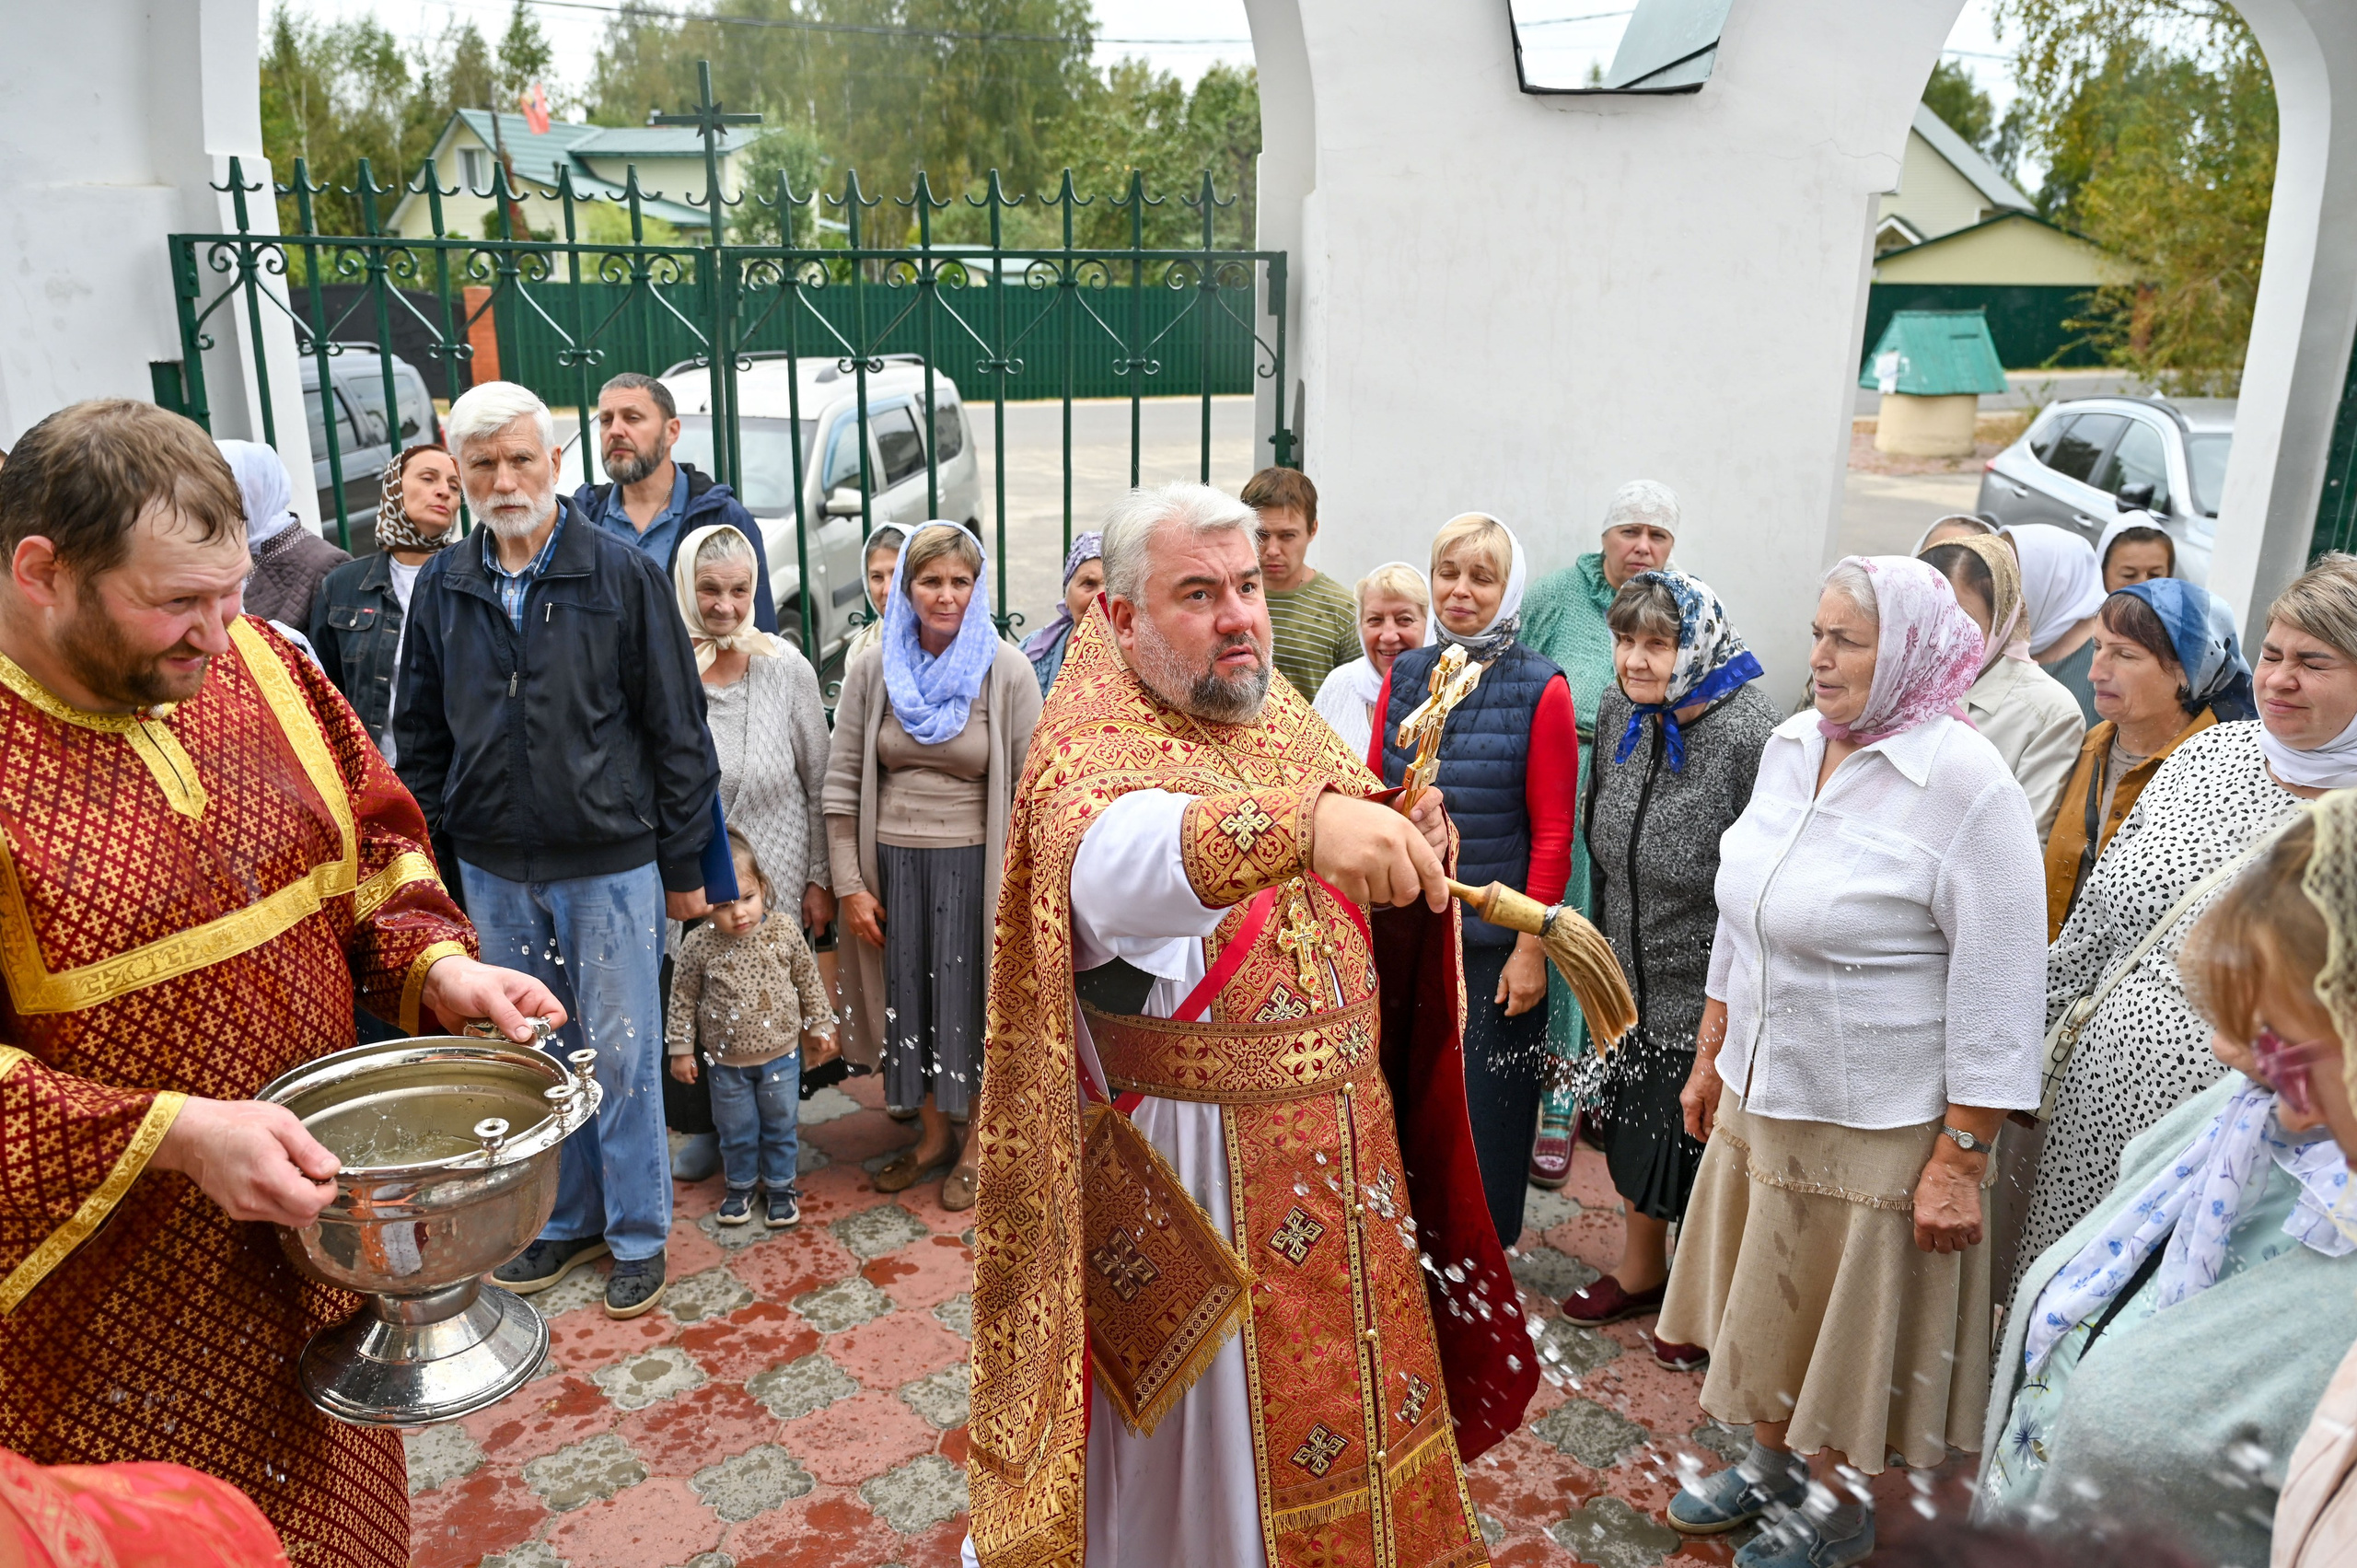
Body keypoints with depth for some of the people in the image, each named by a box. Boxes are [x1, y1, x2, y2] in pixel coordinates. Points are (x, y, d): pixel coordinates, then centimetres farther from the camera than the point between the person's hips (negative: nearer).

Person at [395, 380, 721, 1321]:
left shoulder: (624, 576, -6)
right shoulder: (441, 589, 5)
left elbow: (677, 732, -4)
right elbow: (421, 738, 13)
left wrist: (683, 865, -4)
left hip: (611, 863, -4)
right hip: (493, 868, 4)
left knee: (621, 1055, 5)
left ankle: (638, 1233, 22)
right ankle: (565, 1220, 31)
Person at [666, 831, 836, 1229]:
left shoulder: (785, 934, -14)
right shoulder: (697, 945, -18)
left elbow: (809, 983, -1)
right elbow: (683, 999, -6)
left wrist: (820, 1028, 5)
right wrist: (681, 1049, -2)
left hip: (781, 1055, 1)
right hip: (726, 1061, 0)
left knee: (781, 1126, 16)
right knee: (736, 1131, 16)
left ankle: (779, 1187, 35)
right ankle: (740, 1186, 39)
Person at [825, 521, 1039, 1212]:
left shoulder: (1007, 670, -6)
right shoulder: (873, 670, 1)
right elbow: (842, 785, 3)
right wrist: (849, 885, 0)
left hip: (973, 863, -3)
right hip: (893, 861, 3)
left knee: (974, 999, 6)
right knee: (907, 997, 13)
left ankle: (980, 1142, 26)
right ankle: (933, 1131, 34)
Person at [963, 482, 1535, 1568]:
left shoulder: (1288, 722, 4)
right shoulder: (1090, 754, -18)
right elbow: (1121, 866, -43)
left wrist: (1405, 850, -8)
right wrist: (1305, 819, -59)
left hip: (1344, 1143, 7)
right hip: (1193, 1165, -6)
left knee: (1336, 1380, 24)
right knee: (1206, 1445, 11)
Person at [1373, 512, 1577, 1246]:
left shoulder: (1540, 690, -8)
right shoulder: (1404, 674, 4)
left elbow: (1552, 835, -8)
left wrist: (1531, 947, -10)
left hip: (1492, 942, -3)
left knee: (1485, 1102, 8)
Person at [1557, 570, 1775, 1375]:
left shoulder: (1748, 737, -25)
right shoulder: (1620, 710, -2)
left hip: (1710, 997, -7)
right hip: (1633, 980, 7)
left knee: (1702, 1144, 11)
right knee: (1633, 1125, 22)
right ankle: (1640, 1272, 45)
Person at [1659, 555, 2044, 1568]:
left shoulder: (1969, 786, -18)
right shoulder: (1790, 746, 2)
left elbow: (1996, 988, -17)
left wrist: (1960, 1159, -16)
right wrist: (1710, 1057, 15)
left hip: (1875, 1124, -6)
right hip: (1761, 1096, 6)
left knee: (1845, 1321, 12)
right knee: (1764, 1302, 21)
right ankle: (1770, 1462, 44)